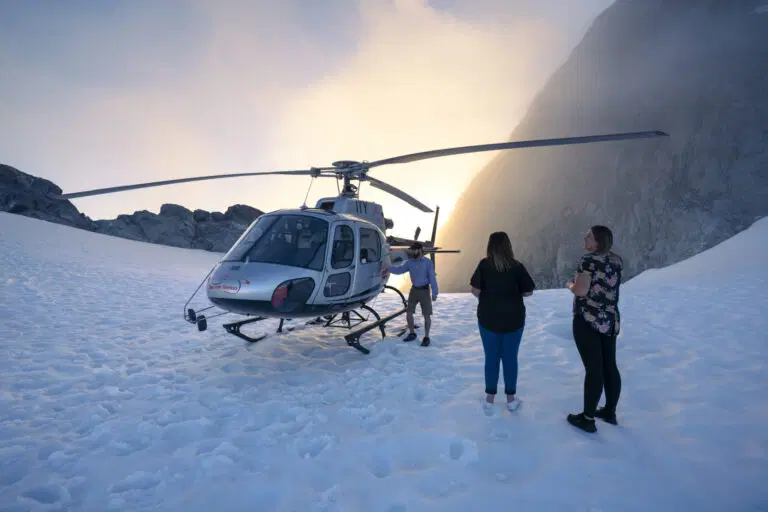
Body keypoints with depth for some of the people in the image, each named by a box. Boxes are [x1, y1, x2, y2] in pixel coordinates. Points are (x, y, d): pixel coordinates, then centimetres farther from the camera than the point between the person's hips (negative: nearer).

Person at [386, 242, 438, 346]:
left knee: (426, 315, -1)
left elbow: (432, 278, -11)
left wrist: (434, 293, -14)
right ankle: (412, 333, 24)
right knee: (409, 313, 6)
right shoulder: (410, 262, 2)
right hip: (414, 290, 5)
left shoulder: (428, 262, -11)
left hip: (424, 290, -4)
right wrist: (388, 268, -5)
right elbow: (399, 270, 7)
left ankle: (426, 337, 12)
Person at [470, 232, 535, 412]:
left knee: (491, 357, 11)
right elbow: (528, 292, -4)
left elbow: (475, 290, -13)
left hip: (488, 318, 0)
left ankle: (489, 398, 20)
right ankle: (511, 398, 23)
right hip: (514, 319, 0)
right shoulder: (517, 266, -8)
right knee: (510, 357, 12)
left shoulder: (484, 265, -10)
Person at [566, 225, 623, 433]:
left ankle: (588, 419, 9)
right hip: (610, 321, 8)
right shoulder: (616, 260, 7)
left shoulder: (589, 260, -16)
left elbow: (580, 290, -23)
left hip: (588, 321, -8)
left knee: (594, 369, -2)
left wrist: (570, 284, -4)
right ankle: (610, 412, 29)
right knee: (610, 366, 15)